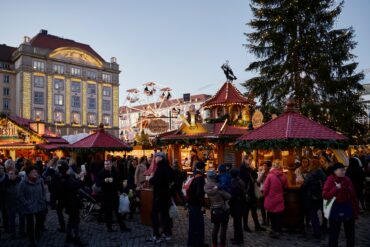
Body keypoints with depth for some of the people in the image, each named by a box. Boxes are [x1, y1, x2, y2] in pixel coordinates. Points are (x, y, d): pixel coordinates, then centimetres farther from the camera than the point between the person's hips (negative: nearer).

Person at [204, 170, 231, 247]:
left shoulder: (206, 186, -3)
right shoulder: (217, 186, -18)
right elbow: (228, 196, -17)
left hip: (214, 209, 6)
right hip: (223, 209, -6)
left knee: (216, 226, 20)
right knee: (223, 228, 7)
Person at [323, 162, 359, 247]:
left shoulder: (347, 180, -1)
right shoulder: (330, 180, -13)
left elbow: (353, 196, 3)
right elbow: (325, 195, -19)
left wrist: (356, 210, 2)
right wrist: (336, 188, -27)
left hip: (348, 209, 4)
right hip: (335, 210, -4)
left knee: (350, 234, 18)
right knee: (333, 234, 8)